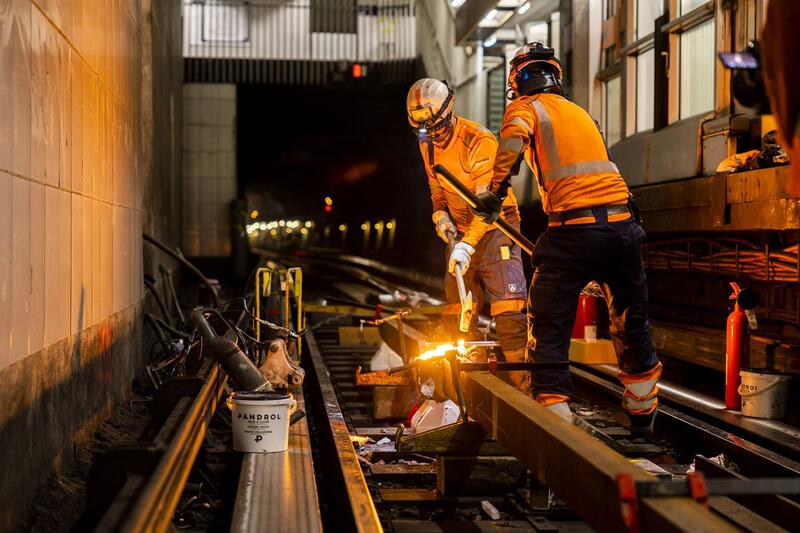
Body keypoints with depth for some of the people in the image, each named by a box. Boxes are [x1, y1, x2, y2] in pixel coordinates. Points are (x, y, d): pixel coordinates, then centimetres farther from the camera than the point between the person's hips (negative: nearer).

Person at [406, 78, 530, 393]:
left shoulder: (479, 141, -21)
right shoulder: (428, 145, 4)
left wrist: (467, 245, -34)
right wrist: (440, 214, -1)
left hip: (495, 227, -7)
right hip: (462, 231, 7)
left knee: (507, 307, -19)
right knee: (455, 310, 7)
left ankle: (524, 384, -18)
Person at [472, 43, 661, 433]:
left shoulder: (526, 107, 6)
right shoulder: (580, 112, 26)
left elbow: (514, 137, -18)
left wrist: (495, 190, -15)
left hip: (575, 229, -6)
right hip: (622, 223, 6)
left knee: (548, 328, 3)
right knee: (631, 323, 21)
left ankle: (555, 417, -3)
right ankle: (642, 413, 34)